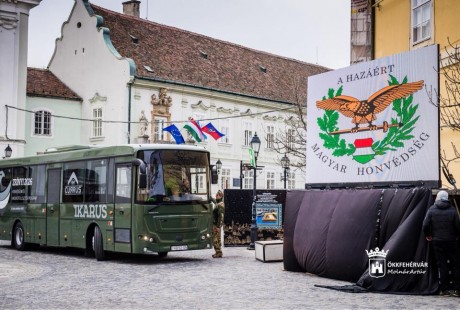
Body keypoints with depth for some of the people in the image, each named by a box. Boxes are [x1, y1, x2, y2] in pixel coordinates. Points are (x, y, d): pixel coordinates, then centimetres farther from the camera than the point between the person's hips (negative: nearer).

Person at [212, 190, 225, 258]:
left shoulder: (220, 205, -16)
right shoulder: (217, 204, 16)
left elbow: (221, 216, -22)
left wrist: (218, 226, -25)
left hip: (217, 225, -10)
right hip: (214, 224, 10)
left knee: (216, 239, -8)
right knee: (217, 239, 15)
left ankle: (219, 253, -5)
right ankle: (218, 252, 21)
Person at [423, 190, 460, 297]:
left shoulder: (432, 210, -3)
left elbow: (425, 225, -7)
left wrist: (428, 235, 10)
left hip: (437, 241, 1)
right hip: (451, 241, -1)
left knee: (442, 265, 6)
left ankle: (444, 289, 5)